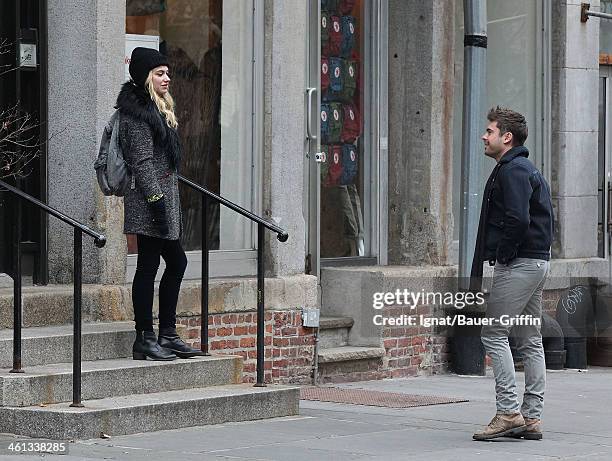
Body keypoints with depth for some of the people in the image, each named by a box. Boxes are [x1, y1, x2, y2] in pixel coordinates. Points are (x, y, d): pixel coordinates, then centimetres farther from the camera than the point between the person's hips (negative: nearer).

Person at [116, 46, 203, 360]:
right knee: (148, 266, -6)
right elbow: (141, 160, -18)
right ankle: (145, 338, -1)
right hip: (148, 200, -10)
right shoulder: (137, 111, -13)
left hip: (163, 196, 11)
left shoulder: (156, 108, 19)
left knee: (176, 262, 12)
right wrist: (156, 199, -21)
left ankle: (167, 334, 17)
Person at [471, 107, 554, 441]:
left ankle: (508, 411, -11)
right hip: (536, 263, 11)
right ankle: (532, 417, 11)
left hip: (518, 264, -11)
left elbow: (518, 219, -25)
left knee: (493, 334, -8)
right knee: (530, 340, 9)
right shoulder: (526, 169, 20)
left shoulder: (512, 170, -13)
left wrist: (502, 254, -13)